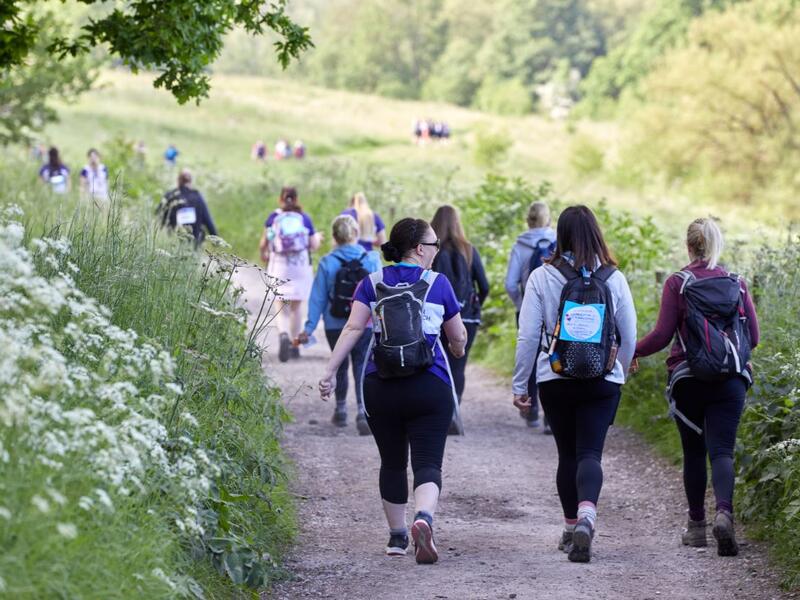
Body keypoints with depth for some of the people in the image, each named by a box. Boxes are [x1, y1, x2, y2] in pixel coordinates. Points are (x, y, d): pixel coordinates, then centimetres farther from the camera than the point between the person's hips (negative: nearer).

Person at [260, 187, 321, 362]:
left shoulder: (273, 217, 1)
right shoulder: (304, 218, 1)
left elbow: (263, 244, 2)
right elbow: (314, 245, 3)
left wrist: (264, 255, 24)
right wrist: (318, 237, 26)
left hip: (279, 267, -1)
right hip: (301, 267, 1)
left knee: (281, 307, 1)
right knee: (296, 307, 14)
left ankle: (283, 334, -27)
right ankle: (294, 345, 19)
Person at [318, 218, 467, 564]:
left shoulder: (373, 284, 6)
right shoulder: (437, 284, 3)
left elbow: (353, 329, -6)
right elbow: (458, 338, 12)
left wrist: (330, 372, -7)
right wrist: (458, 349, 35)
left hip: (380, 388, 3)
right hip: (430, 388, -3)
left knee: (392, 463, 18)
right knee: (427, 464, -5)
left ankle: (397, 537, 24)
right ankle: (424, 518, -33)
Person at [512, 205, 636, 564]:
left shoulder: (542, 278, -5)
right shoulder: (614, 279, -1)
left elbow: (528, 337, -4)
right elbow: (629, 336, 5)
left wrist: (520, 385, 4)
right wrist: (619, 372, 23)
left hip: (555, 381, 0)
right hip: (603, 383, 0)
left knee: (567, 453, 15)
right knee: (590, 453, -3)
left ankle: (571, 528, 22)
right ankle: (586, 515, -29)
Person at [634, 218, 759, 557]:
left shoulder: (677, 284, -4)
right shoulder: (736, 284, 4)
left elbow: (662, 335, -7)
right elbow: (753, 337, 5)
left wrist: (630, 351, 8)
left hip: (688, 380, -1)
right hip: (731, 380, 1)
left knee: (694, 452, 12)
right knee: (721, 450, -3)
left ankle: (697, 526, 19)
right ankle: (724, 512, -28)